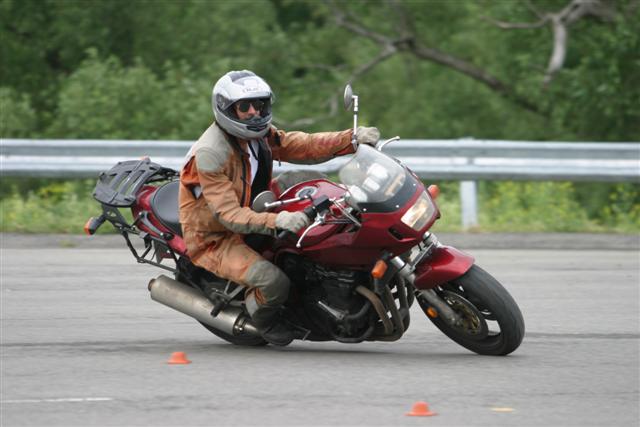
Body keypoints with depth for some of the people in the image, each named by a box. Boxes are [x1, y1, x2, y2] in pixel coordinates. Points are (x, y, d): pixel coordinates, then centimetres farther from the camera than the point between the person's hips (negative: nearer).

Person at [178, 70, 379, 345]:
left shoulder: (259, 134, 0)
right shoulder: (209, 154, -26)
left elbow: (301, 146, -8)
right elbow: (228, 213, -32)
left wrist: (351, 139, -22)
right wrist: (275, 221, -47)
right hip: (215, 240, -9)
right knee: (275, 282, -29)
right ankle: (260, 313, 6)